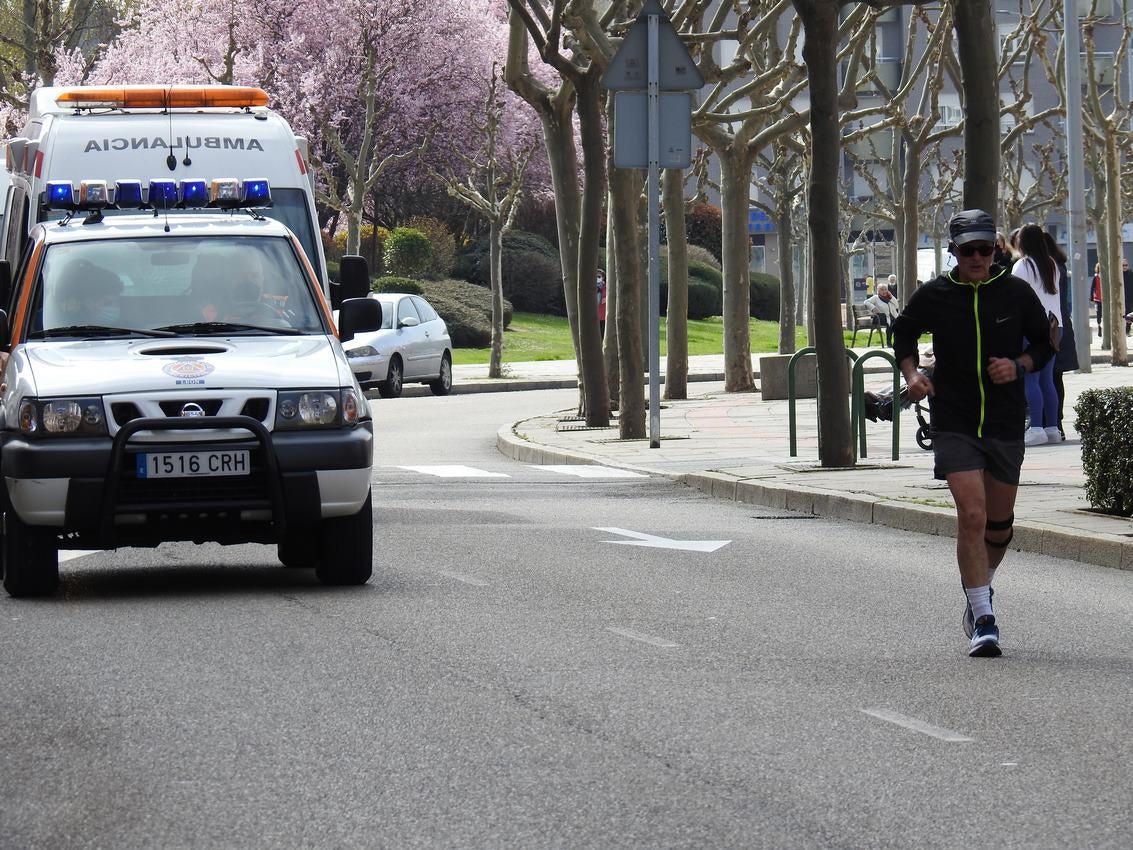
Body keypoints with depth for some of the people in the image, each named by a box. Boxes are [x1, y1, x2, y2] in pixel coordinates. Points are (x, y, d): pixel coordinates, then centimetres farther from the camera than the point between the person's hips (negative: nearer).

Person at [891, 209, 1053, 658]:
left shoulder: (1017, 293, -2)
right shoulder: (933, 296, -3)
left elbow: (1044, 343, 10)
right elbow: (903, 333, 14)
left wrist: (1019, 366, -9)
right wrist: (912, 373, -3)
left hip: (1006, 423, 2)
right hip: (953, 423, -2)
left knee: (999, 521, 12)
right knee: (971, 515, -15)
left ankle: (980, 586, 41)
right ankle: (982, 619, -11)